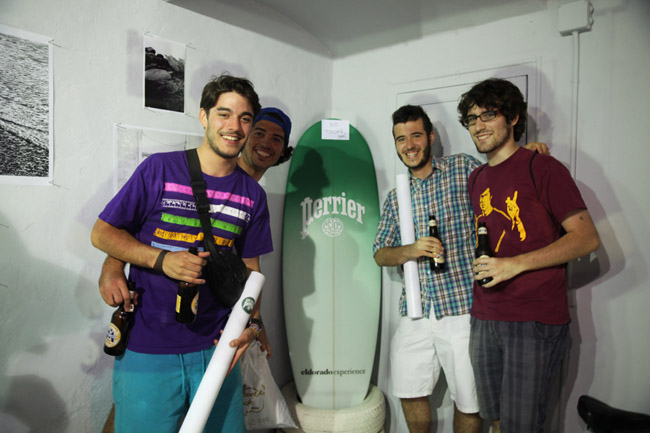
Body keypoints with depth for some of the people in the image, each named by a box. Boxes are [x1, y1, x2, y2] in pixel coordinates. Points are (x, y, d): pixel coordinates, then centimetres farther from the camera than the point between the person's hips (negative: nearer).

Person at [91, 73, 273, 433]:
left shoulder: (252, 194, 4)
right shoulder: (159, 168, -6)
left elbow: (250, 268, 8)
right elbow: (102, 233, -2)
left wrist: (250, 323, -8)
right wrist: (162, 260, -18)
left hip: (214, 349, 3)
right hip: (146, 351, -2)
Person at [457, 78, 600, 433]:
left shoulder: (542, 168, -6)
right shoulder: (476, 180, 14)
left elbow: (587, 238, -11)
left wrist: (515, 264, -18)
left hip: (536, 320, -6)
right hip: (484, 319, 6)